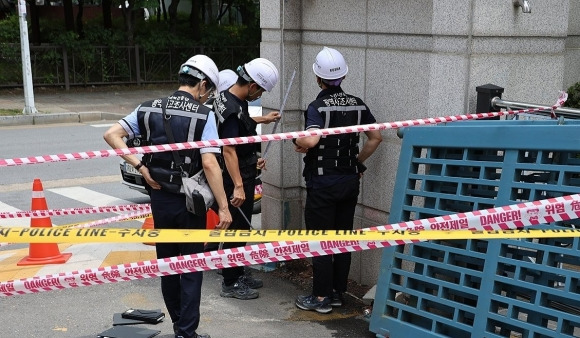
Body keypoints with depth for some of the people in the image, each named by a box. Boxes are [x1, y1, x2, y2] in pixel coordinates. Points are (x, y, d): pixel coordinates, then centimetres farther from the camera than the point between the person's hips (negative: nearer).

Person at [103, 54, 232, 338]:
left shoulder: (149, 109, 3)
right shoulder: (203, 114, -12)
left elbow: (111, 135, -3)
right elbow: (209, 163, -19)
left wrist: (140, 167, -4)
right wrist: (223, 207, -16)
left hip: (160, 197, 4)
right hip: (189, 201, -4)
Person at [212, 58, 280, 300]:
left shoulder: (232, 98, 6)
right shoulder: (232, 109, -25)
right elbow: (229, 150, -29)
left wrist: (263, 119, 36)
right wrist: (238, 186, -31)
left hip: (244, 175, 10)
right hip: (236, 179, -10)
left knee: (242, 227, 19)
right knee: (236, 228, -1)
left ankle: (239, 273, 32)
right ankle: (230, 284, 10)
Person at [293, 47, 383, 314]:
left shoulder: (318, 107, -15)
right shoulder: (357, 105, 4)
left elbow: (311, 139, -33)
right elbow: (376, 137, 9)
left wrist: (298, 143, -12)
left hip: (323, 183, -6)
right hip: (350, 181, 6)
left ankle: (321, 297, 9)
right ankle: (338, 292, 22)